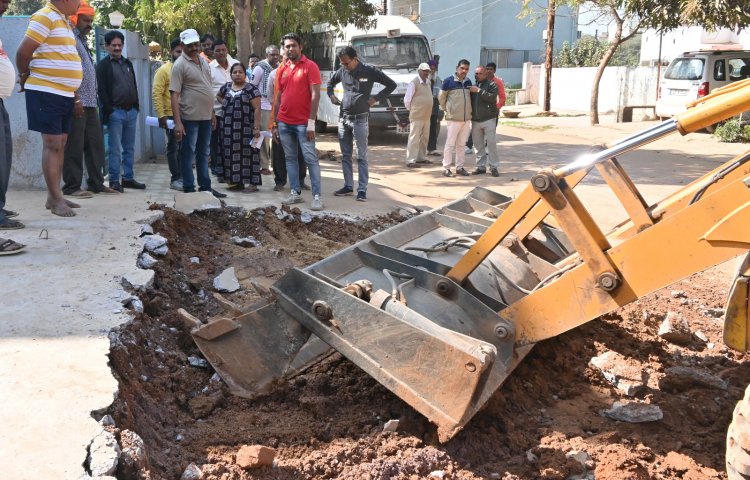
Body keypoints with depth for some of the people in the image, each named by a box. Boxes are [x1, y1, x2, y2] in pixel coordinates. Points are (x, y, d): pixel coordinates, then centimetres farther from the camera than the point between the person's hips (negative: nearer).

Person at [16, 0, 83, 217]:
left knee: (60, 144, 10)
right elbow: (23, 52, -16)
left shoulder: (62, 20, 16)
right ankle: (56, 200, -4)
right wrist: (25, 76, 1)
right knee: (52, 144, -7)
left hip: (64, 94, 9)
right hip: (46, 93, -9)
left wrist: (73, 92, 17)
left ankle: (53, 196, 16)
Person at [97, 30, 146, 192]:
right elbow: (102, 90, -8)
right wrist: (109, 110, -15)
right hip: (115, 112, -6)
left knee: (129, 148, 9)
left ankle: (128, 178, 16)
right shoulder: (103, 65, -1)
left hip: (131, 111, 6)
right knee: (115, 149, -5)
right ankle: (114, 181, 0)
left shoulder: (128, 63, 18)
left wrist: (136, 107, 13)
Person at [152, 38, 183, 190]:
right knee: (173, 148, 2)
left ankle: (182, 176, 20)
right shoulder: (164, 70, -5)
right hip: (171, 116, -5)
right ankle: (176, 179, 6)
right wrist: (161, 115, -16)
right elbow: (156, 94, -10)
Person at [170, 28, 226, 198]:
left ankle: (205, 187, 23)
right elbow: (174, 95, -15)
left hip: (205, 117, 8)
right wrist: (178, 122, -21)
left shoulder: (203, 61, 12)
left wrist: (212, 112, 17)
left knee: (203, 154, 15)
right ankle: (189, 189, 7)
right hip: (189, 118, -7)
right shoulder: (180, 65, -11)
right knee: (188, 154, 1)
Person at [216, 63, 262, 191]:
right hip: (229, 127, 6)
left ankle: (252, 183, -4)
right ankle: (236, 181, 15)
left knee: (247, 153, -6)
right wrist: (225, 103, 12)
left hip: (245, 127, -6)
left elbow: (257, 109, -11)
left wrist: (256, 127, -19)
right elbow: (218, 95, 32)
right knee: (232, 153, 7)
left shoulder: (251, 89, -6)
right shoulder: (227, 86, 11)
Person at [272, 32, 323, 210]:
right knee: (290, 158, 9)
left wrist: (311, 123, -16)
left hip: (303, 123, -6)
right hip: (284, 122, 6)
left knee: (310, 159, -6)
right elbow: (278, 97, 16)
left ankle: (317, 196, -5)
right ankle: (295, 193, 17)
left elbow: (315, 95, -9)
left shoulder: (310, 66, -4)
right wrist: (276, 124, 12)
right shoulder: (282, 70, 12)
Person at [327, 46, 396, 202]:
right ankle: (348, 186, 20)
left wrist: (376, 98, -9)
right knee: (345, 155, 10)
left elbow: (391, 85, -3)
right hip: (343, 118, 5)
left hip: (360, 120, -5)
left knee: (361, 156, -3)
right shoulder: (342, 71, 5)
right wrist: (331, 95, 7)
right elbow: (331, 82, 26)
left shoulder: (369, 71, -8)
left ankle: (362, 189, -1)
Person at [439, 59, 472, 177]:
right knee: (450, 143, -3)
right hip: (453, 118, -5)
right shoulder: (448, 81, -6)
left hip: (467, 118, 5)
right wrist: (446, 109, 4)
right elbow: (441, 97, 0)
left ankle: (460, 167, 17)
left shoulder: (468, 82, 10)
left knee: (461, 144, 10)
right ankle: (446, 168, 3)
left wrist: (468, 111, 13)